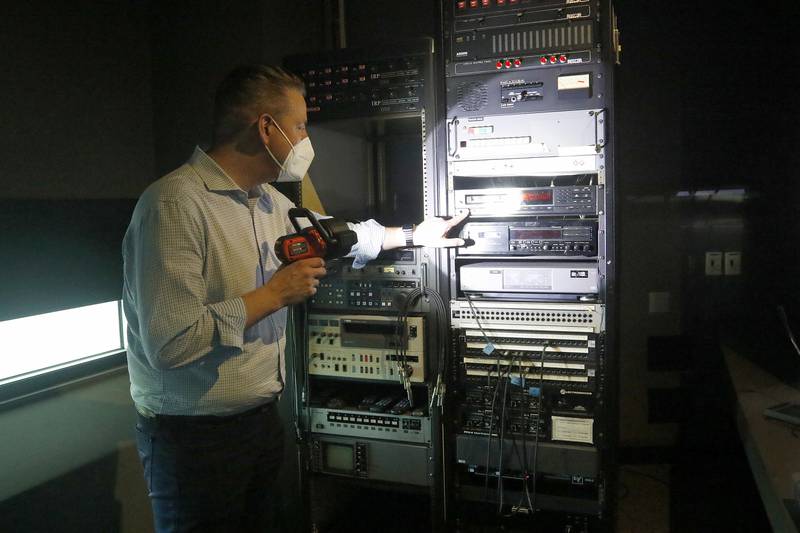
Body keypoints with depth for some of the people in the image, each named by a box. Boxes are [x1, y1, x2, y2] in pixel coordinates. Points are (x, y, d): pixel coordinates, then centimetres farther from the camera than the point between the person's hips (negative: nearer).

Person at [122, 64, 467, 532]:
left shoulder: (268, 200, 6)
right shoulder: (176, 203, -24)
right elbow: (170, 343, -30)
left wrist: (414, 235, 28)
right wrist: (275, 294, -21)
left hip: (262, 418, 8)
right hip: (195, 437, -8)